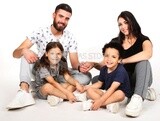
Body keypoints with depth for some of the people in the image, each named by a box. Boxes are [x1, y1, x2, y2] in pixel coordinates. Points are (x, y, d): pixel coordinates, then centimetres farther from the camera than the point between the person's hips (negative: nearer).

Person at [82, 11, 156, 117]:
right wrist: (94, 64, -17)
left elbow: (147, 54, -32)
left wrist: (121, 61, -31)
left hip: (139, 79, -4)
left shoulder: (143, 40, -7)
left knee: (143, 62, -32)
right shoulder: (115, 42, 4)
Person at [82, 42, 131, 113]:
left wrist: (100, 101, -35)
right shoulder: (103, 69, -2)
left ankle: (92, 104, -32)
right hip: (106, 93, 7)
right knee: (89, 90, -10)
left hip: (122, 96, -6)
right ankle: (109, 104, -29)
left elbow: (112, 88, -30)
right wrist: (85, 87, -3)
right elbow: (99, 83, 10)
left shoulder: (121, 71, -24)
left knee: (119, 93, -40)